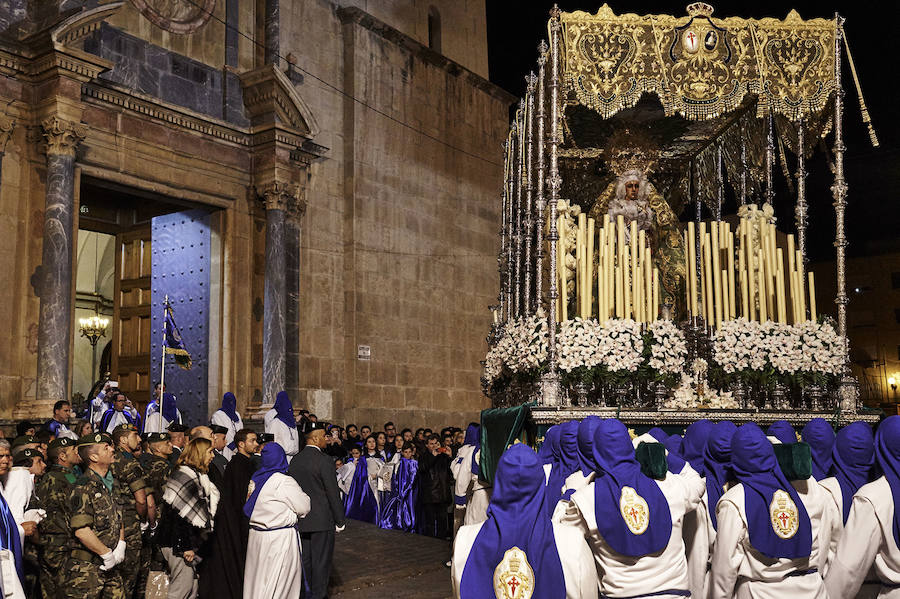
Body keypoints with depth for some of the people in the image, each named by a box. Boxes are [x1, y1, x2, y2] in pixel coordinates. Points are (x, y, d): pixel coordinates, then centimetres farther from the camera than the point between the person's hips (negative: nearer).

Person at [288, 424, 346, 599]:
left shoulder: (294, 460, 4)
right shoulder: (325, 461, -16)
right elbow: (333, 493, -14)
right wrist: (340, 520, -6)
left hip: (300, 519, 6)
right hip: (322, 519, -6)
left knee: (304, 560, 15)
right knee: (321, 561, 4)